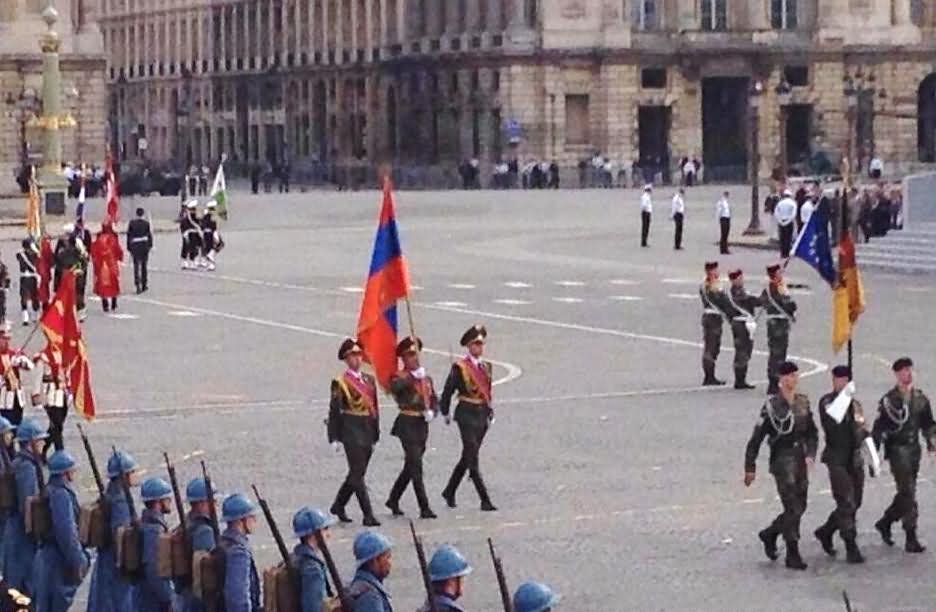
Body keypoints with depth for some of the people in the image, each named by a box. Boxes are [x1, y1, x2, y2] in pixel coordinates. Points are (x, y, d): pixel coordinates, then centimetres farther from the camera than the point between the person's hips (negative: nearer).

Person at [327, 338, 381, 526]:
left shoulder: (369, 380, 12)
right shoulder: (340, 383, -6)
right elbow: (334, 411, -7)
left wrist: (375, 434, 13)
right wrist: (334, 438, -10)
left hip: (367, 432, 7)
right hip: (351, 431, -7)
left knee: (356, 473, 15)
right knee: (358, 474, -7)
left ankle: (338, 506, 31)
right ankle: (368, 515, -8)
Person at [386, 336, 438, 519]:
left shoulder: (426, 378, 16)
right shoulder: (399, 377, -5)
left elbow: (434, 400, 14)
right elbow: (394, 388, -28)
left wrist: (431, 412, -7)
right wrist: (414, 376, -35)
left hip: (422, 425, 7)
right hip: (408, 424, -7)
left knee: (410, 466, 15)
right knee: (416, 466, -11)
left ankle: (393, 500, 30)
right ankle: (424, 508, -12)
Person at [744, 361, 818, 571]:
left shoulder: (803, 402, 7)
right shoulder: (772, 405, -10)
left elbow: (813, 433, 11)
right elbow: (757, 437, -8)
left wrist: (811, 454, -6)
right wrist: (750, 467, -8)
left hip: (801, 461, 6)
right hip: (782, 461, -6)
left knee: (799, 507, 11)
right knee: (793, 508, -7)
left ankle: (769, 534, 34)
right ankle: (792, 555, 1)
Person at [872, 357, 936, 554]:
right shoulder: (889, 400, -5)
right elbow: (879, 427, -5)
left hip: (914, 449, 6)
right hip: (897, 450, -6)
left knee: (905, 493, 12)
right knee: (908, 493, -9)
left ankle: (885, 523, 33)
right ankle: (911, 539, -7)